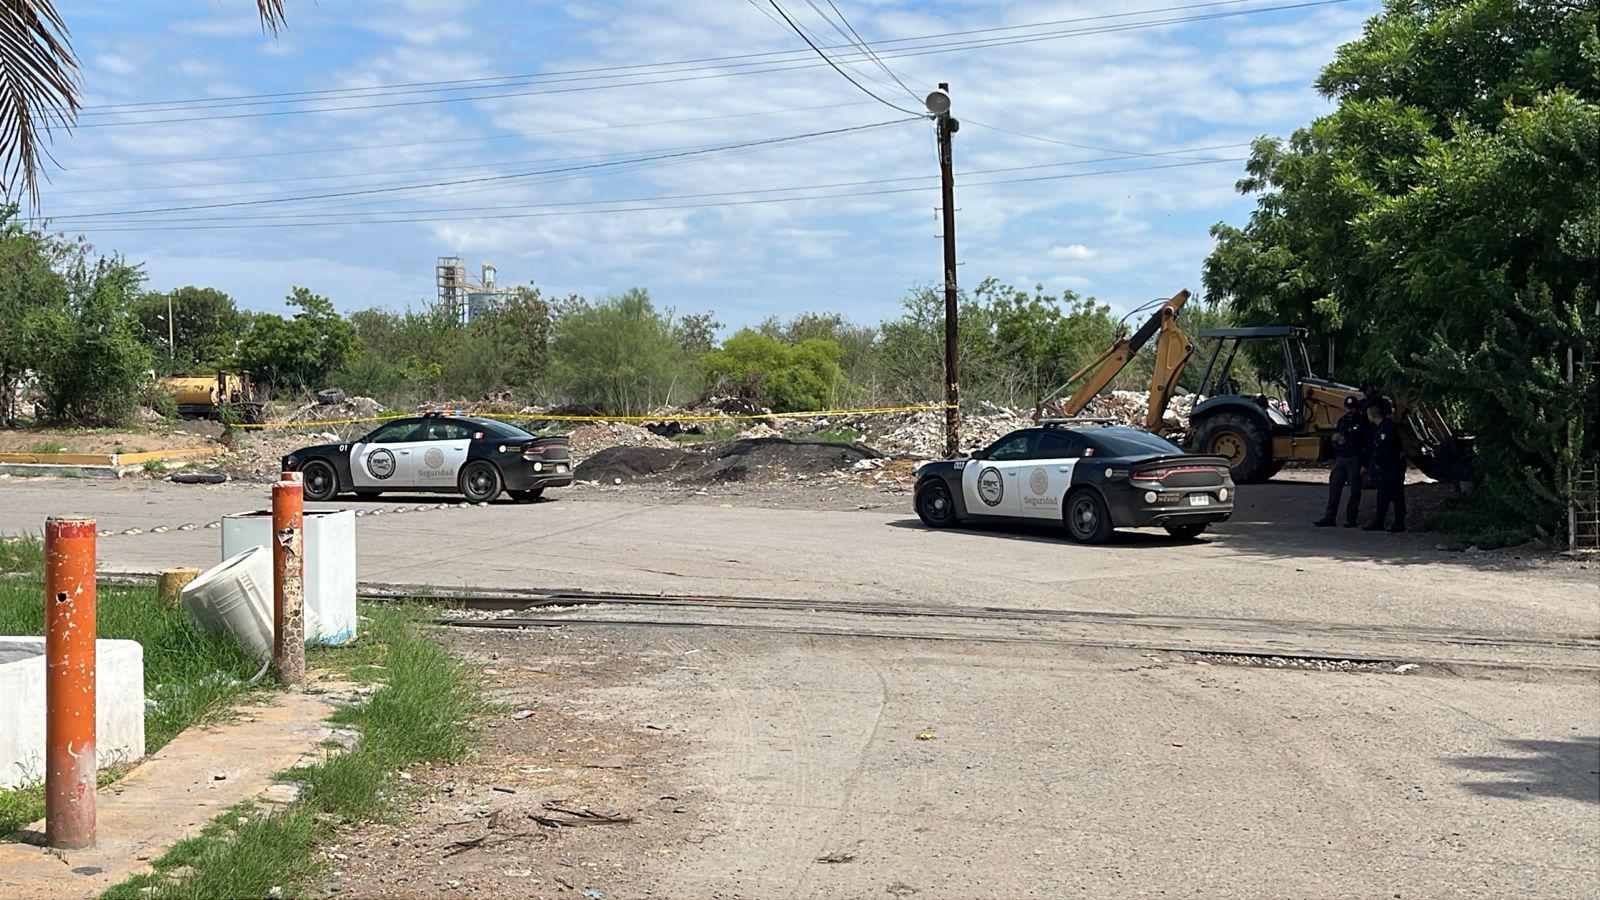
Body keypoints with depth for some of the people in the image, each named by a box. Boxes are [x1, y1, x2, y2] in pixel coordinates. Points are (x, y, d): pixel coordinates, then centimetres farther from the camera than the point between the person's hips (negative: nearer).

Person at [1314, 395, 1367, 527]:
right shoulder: (1342, 420, 14)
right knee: (1334, 488, 1)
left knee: (1355, 491, -1)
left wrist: (1364, 465, -15)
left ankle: (1351, 519, 4)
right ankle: (1329, 517, 2)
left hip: (1355, 460, -5)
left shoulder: (1362, 422, -4)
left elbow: (1366, 445, -9)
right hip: (1341, 458, 5)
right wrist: (1335, 438, 1)